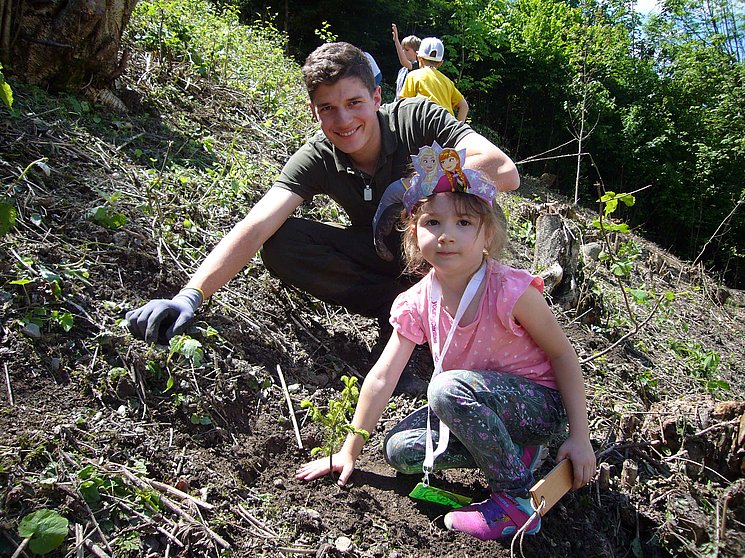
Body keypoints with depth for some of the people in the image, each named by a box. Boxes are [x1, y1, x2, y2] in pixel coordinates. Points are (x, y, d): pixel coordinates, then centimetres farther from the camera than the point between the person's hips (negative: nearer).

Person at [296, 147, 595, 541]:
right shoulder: (417, 304, -10)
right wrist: (349, 451, -3)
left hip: (542, 408, -6)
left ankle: (515, 499, -15)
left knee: (448, 387, -33)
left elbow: (562, 355, -12)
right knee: (399, 449, -7)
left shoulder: (511, 291, -24)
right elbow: (381, 378, -7)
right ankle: (513, 451, 1)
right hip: (481, 405, 6)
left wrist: (579, 437, -10)